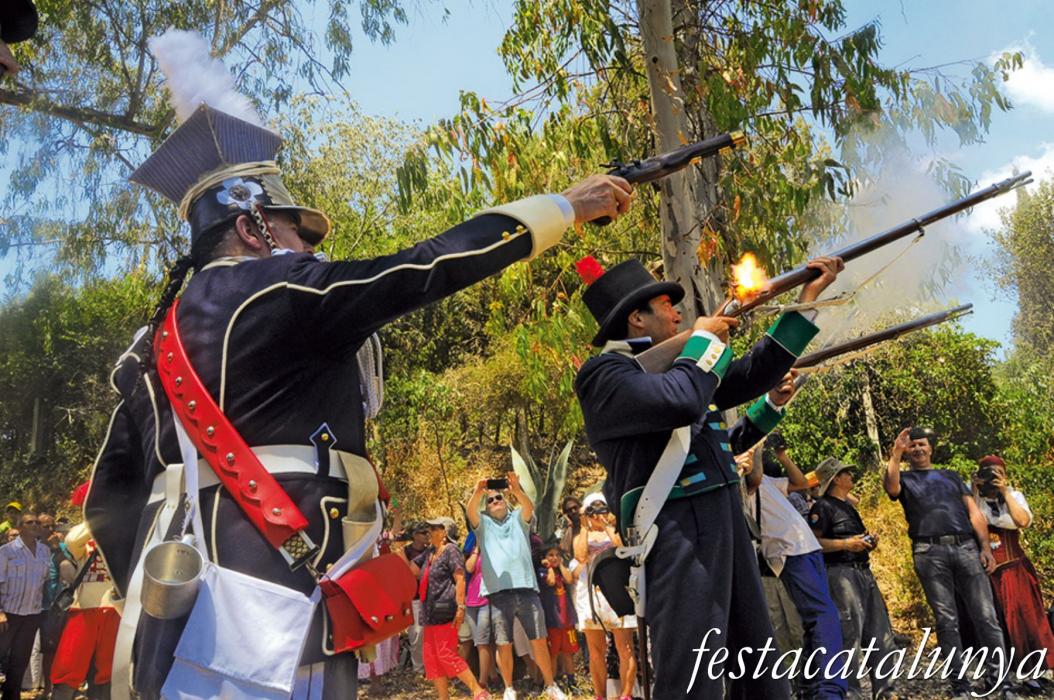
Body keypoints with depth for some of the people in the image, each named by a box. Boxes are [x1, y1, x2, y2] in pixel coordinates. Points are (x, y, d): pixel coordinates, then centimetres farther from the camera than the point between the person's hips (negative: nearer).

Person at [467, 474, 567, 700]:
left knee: (539, 640, 3)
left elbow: (529, 507, -6)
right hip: (499, 591, 0)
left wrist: (517, 489, -26)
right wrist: (478, 492, -28)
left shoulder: (518, 518, 16)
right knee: (504, 644, 2)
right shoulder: (483, 524, 15)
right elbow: (470, 512, -7)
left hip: (526, 588, 0)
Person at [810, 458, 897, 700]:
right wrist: (846, 544, -19)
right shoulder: (823, 507, -6)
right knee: (850, 636, -11)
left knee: (881, 635, 9)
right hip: (841, 573, -9)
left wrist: (868, 542, 12)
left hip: (864, 572, 9)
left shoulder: (848, 506, 22)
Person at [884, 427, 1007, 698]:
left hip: (966, 547, 2)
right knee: (946, 620, -3)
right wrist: (895, 454, -11)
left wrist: (985, 547, 4)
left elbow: (974, 512, 16)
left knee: (986, 616, -5)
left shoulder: (951, 476, 25)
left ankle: (1000, 676, -1)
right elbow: (890, 487, -9)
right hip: (930, 552, -2)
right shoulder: (905, 479, 17)